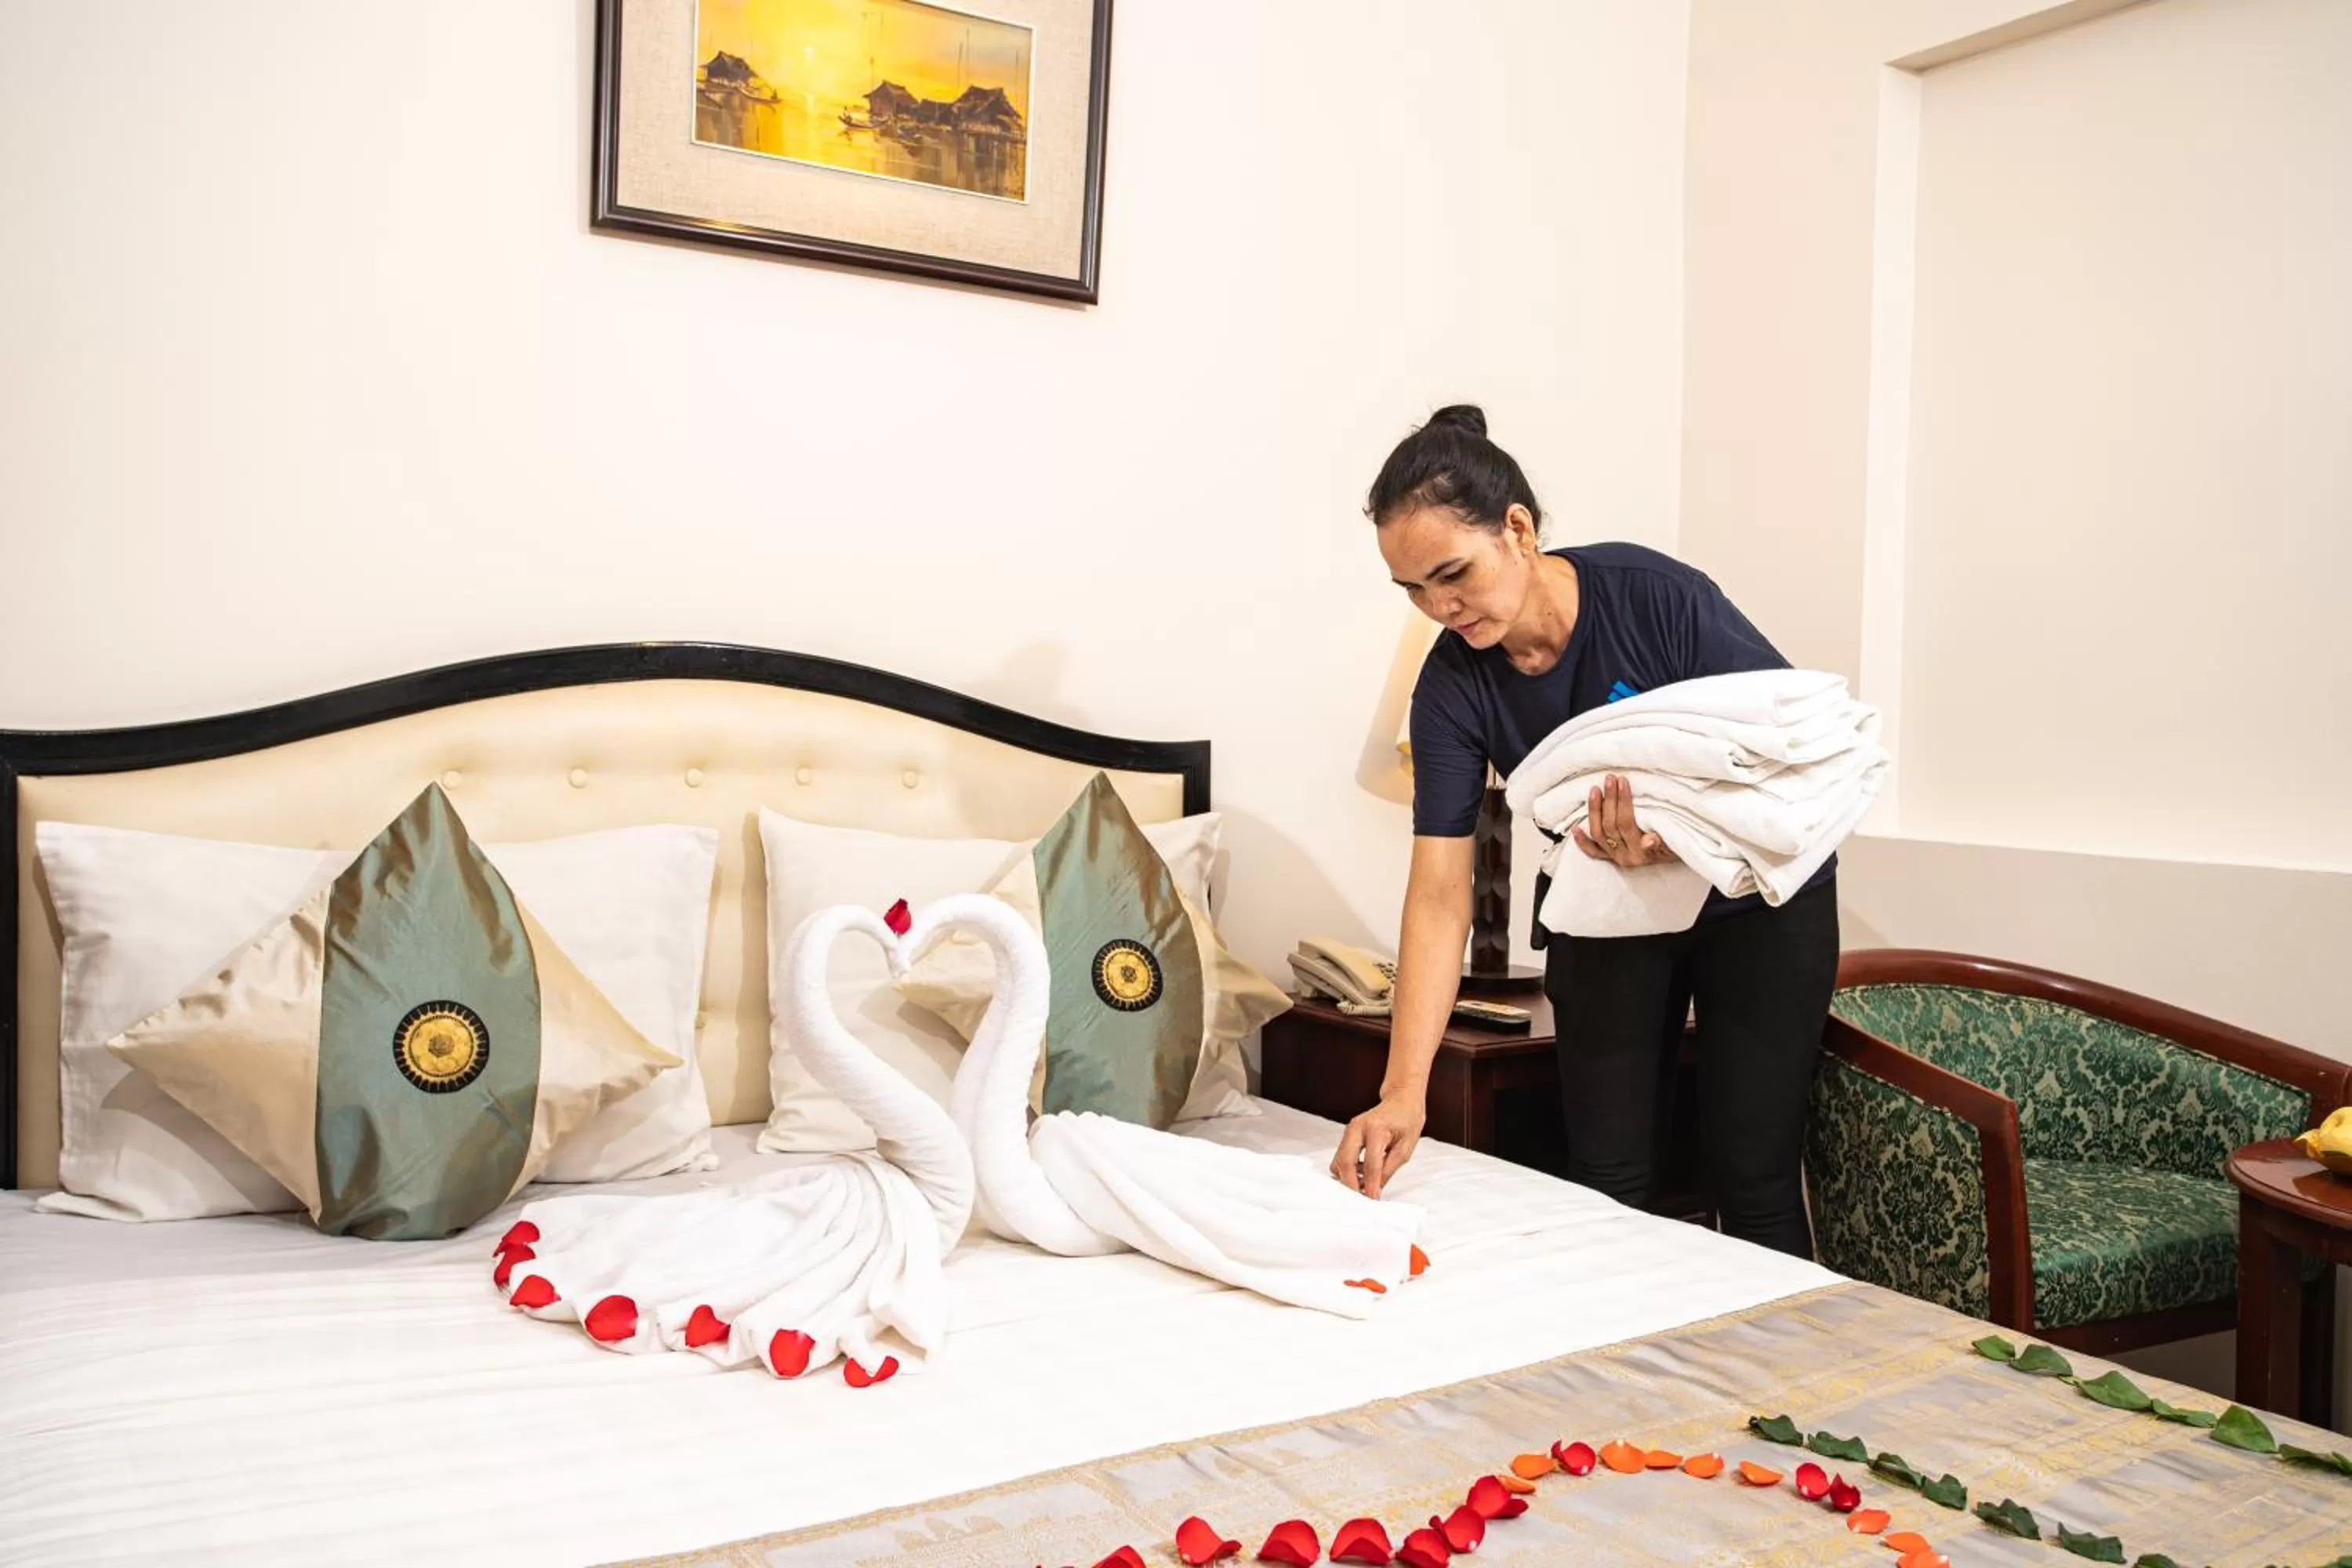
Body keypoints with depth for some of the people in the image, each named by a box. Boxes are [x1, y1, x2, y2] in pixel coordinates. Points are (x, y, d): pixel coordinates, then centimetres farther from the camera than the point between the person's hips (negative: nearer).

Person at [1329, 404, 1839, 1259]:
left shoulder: (1660, 598, -27)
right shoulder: (1452, 685, -18)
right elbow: (1440, 895, -21)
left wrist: (1681, 842, -38)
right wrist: (1403, 1093, -30)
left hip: (1755, 894, -3)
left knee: (1753, 1180, -1)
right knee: (1608, 1184, 2)